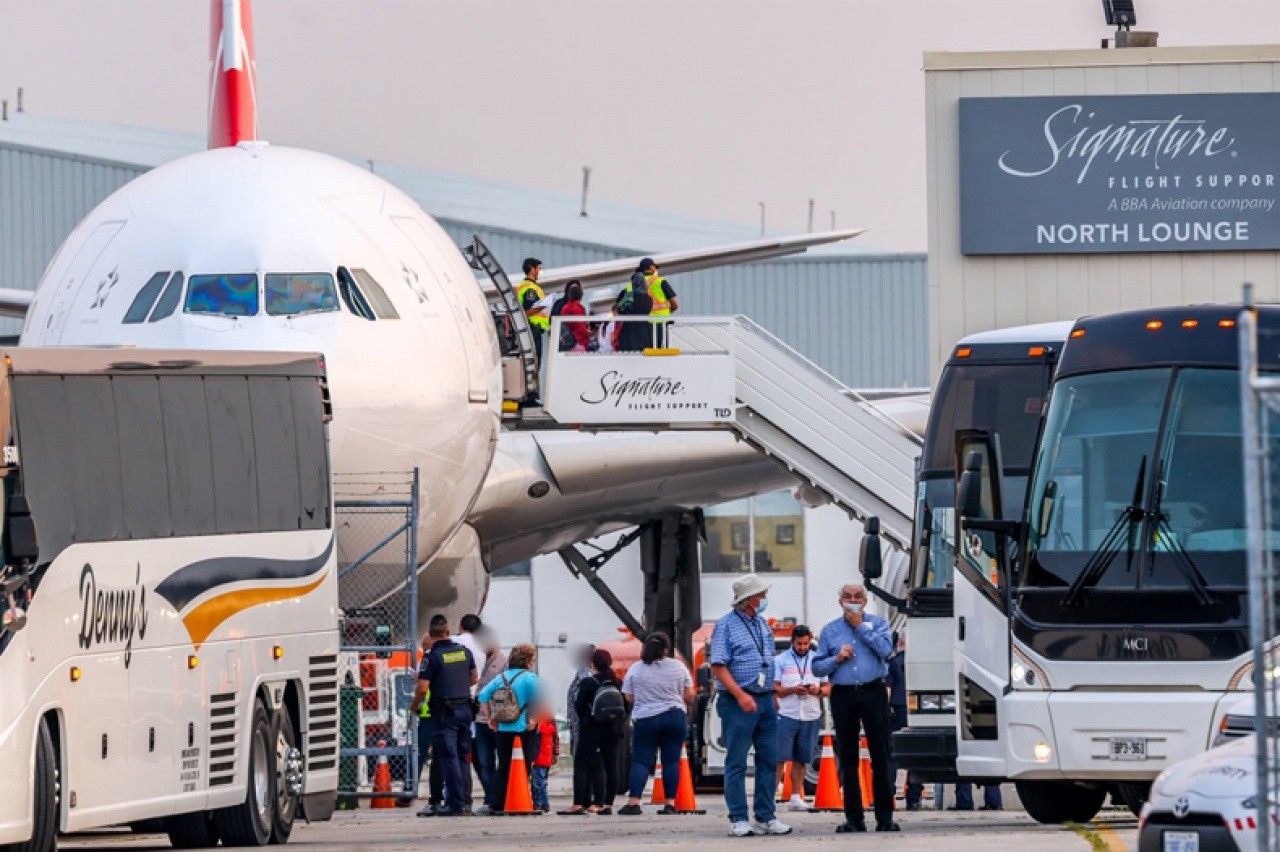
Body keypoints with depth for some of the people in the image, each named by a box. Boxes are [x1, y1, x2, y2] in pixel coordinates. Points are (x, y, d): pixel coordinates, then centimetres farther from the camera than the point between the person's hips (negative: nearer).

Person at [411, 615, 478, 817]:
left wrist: (414, 707, 2)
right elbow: (474, 677, 19)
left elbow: (422, 688, -15)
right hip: (465, 708, 6)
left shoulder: (433, 656, -11)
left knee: (449, 758, -5)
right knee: (463, 757, 12)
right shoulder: (464, 652, 6)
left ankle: (455, 803, -9)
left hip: (444, 711, -6)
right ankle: (465, 801, 14)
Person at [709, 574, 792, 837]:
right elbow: (718, 667, -12)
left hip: (765, 700, 7)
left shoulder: (762, 624, 15)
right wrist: (741, 695, -21)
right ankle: (738, 820, -2)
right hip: (738, 703, -7)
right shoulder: (727, 626, -6)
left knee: (768, 760, 6)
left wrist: (772, 696, 14)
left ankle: (766, 817, 11)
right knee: (737, 763, -3)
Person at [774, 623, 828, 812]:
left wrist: (818, 690, -9)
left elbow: (827, 688, 14)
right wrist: (793, 690, -16)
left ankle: (796, 797, 13)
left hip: (810, 717, 3)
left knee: (801, 760, 7)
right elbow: (774, 688, 0)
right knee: (779, 758, -8)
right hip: (786, 715, -3)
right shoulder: (781, 660, 6)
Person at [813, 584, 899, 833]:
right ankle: (853, 818, 5)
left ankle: (885, 817, -3)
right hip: (843, 695, 2)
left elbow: (885, 649, -9)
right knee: (847, 758, 1)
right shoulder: (830, 630, 14)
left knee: (880, 756, -5)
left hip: (873, 692, -2)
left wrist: (860, 626, -5)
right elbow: (817, 666, 11)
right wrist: (836, 659, -7)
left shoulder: (877, 623, 10)